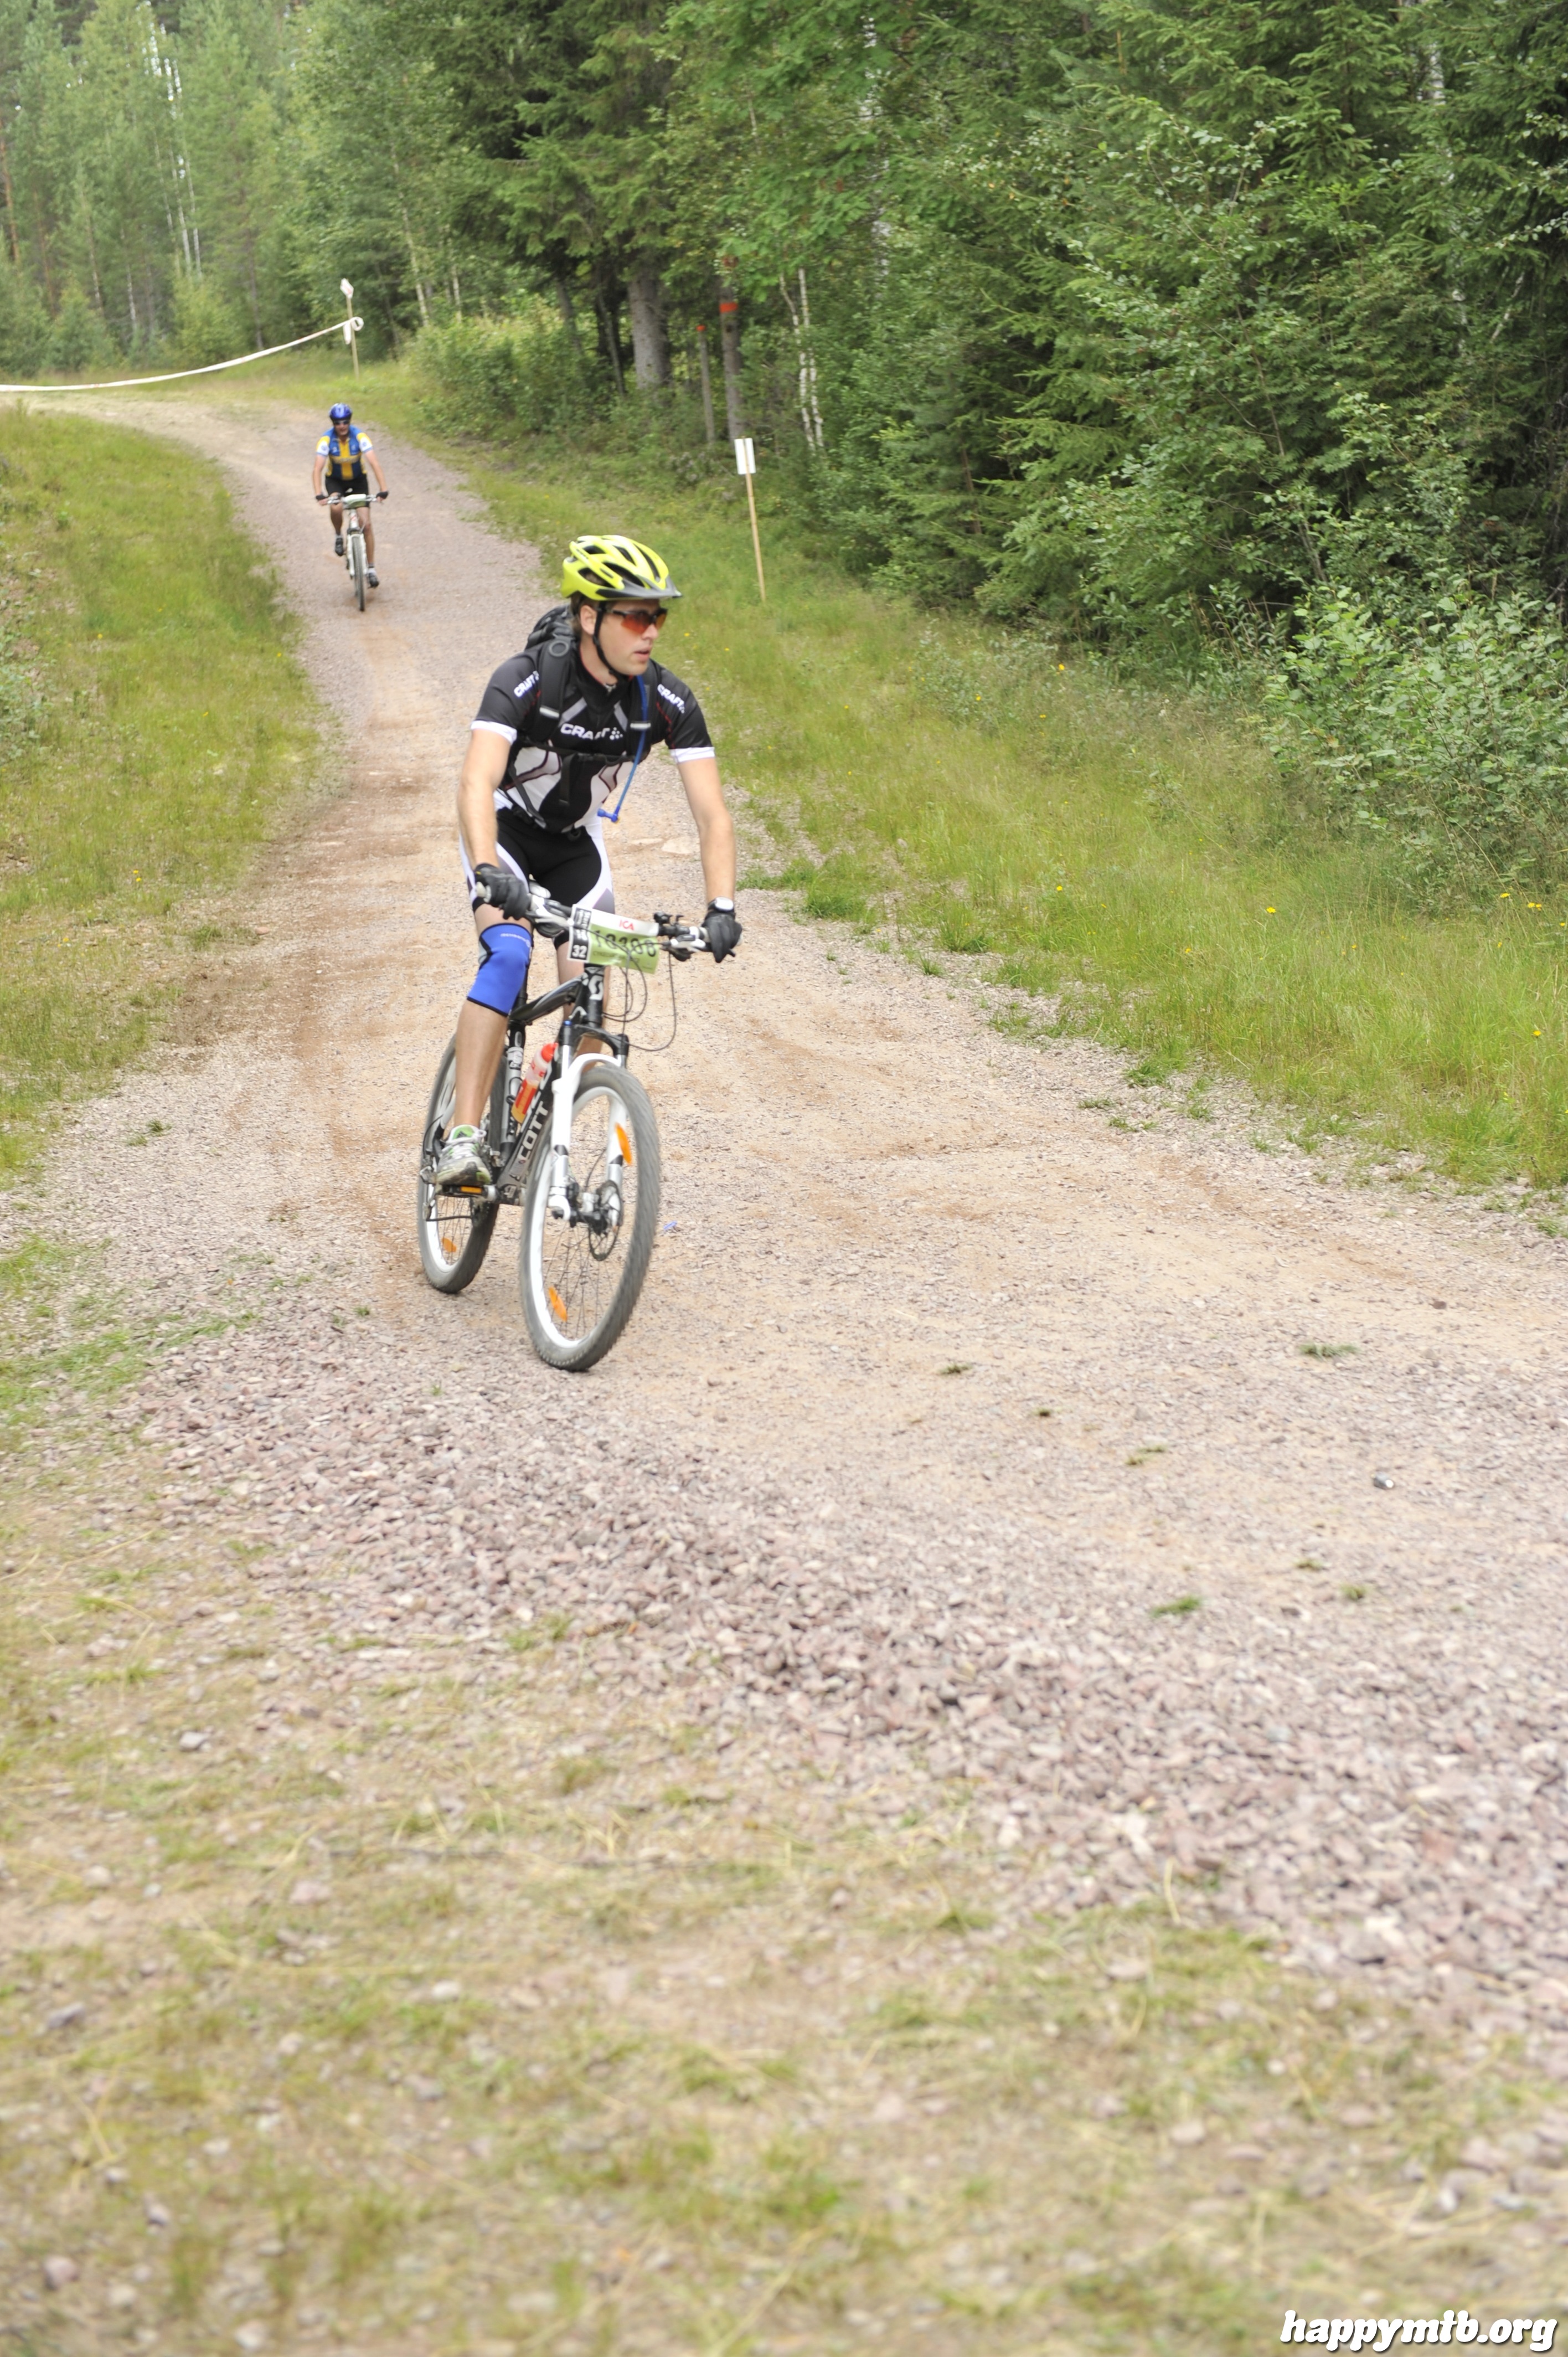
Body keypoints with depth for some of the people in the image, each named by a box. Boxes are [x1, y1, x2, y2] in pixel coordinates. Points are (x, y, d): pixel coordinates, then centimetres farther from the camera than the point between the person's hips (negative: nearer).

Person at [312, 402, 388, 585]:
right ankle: (338, 536, -2)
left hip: (358, 479, 0)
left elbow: (375, 463, -34)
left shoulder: (360, 437, -26)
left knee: (366, 523, -7)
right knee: (336, 507, -33)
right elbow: (318, 469, -32)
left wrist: (383, 489, -46)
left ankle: (371, 568, 3)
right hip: (335, 480, 0)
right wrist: (319, 494, -47)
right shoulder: (326, 440, -25)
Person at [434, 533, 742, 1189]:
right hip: (506, 828, -4)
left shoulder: (668, 701, -21)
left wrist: (721, 907, -36)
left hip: (576, 841, 4)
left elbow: (712, 814, -21)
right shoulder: (526, 680, -31)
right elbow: (477, 784, -43)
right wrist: (490, 874, -60)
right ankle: (463, 1138, -30)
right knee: (508, 953, -30)